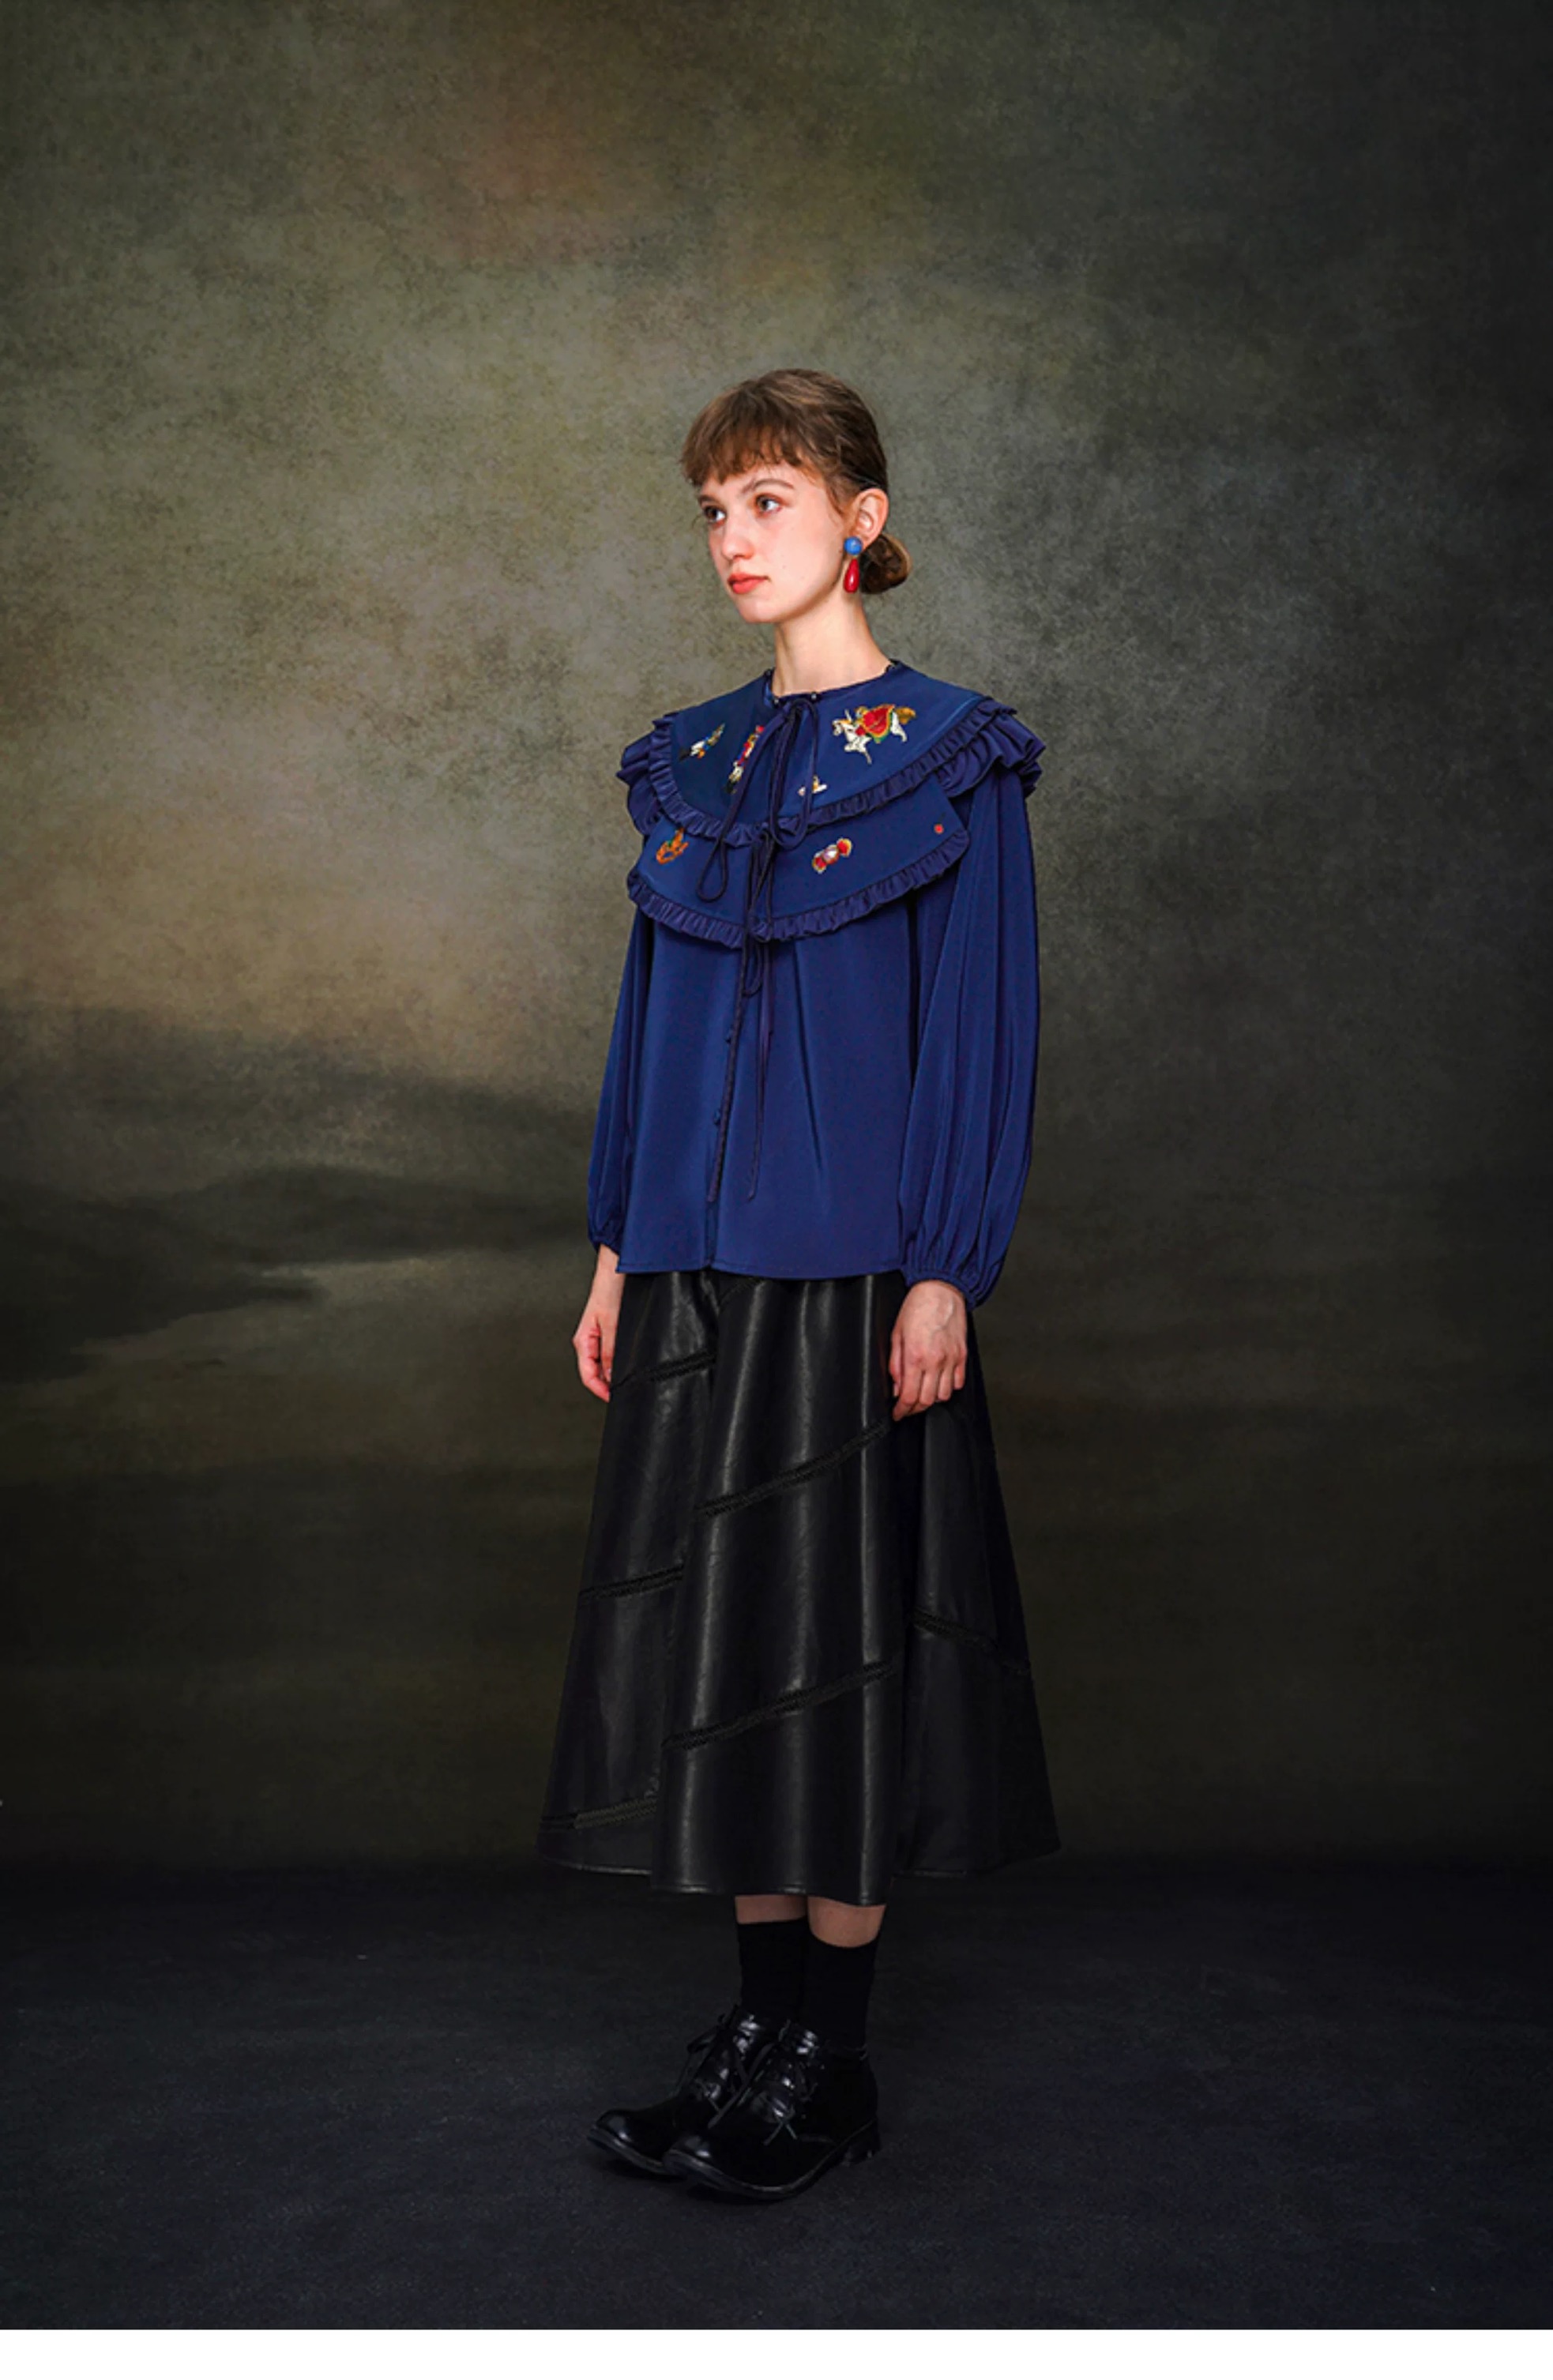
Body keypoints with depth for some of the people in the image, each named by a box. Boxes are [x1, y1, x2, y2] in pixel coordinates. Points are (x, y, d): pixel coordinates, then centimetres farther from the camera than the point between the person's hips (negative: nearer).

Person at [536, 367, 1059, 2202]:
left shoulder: (947, 757, -3)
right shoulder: (693, 760, 13)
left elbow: (982, 1022, -7)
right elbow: (651, 1008, 14)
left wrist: (947, 1272, -13)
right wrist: (618, 1248, 10)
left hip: (855, 1261, -6)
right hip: (699, 1265, 6)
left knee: (839, 1630, 0)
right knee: (712, 1629, 9)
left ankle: (824, 2065, 14)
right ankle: (760, 2022, 23)